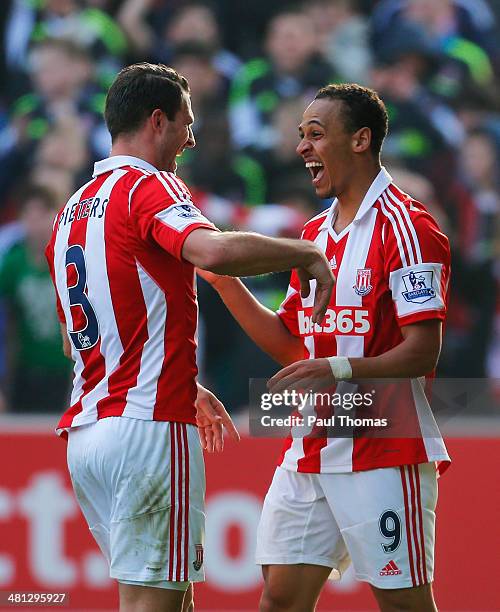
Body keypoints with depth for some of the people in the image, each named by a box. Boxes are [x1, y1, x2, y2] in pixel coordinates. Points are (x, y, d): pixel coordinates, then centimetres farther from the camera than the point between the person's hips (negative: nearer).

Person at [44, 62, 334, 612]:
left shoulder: (72, 210, 19)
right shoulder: (148, 186, -8)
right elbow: (216, 251, -30)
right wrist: (305, 253, -13)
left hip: (84, 432, 9)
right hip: (149, 428, -9)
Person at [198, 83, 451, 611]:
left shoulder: (406, 226, -10)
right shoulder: (315, 234, 17)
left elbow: (421, 353, -15)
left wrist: (340, 369, -30)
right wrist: (223, 278, 10)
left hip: (382, 450, -8)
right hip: (308, 451, 8)